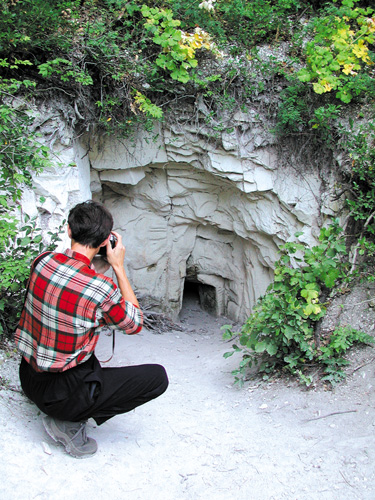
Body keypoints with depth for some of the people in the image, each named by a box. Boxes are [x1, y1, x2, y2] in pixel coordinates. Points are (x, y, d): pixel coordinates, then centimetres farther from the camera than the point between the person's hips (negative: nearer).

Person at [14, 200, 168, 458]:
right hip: (60, 393, -7)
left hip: (28, 378, 8)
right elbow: (135, 324, -5)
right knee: (158, 376, -3)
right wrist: (118, 267, -6)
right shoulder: (101, 288, -26)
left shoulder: (42, 261, -8)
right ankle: (70, 422, -1)